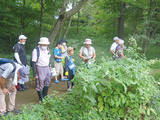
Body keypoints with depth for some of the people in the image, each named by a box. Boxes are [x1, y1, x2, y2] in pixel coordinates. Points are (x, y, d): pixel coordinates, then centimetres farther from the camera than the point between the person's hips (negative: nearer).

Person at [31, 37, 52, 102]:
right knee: (40, 84, 0)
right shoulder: (36, 50, -19)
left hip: (47, 68, 8)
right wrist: (35, 73, -19)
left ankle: (45, 95, 39)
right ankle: (41, 99, 16)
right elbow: (33, 62, -18)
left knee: (47, 81, 19)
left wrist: (49, 65, 20)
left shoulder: (47, 49, 3)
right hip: (40, 69, -8)